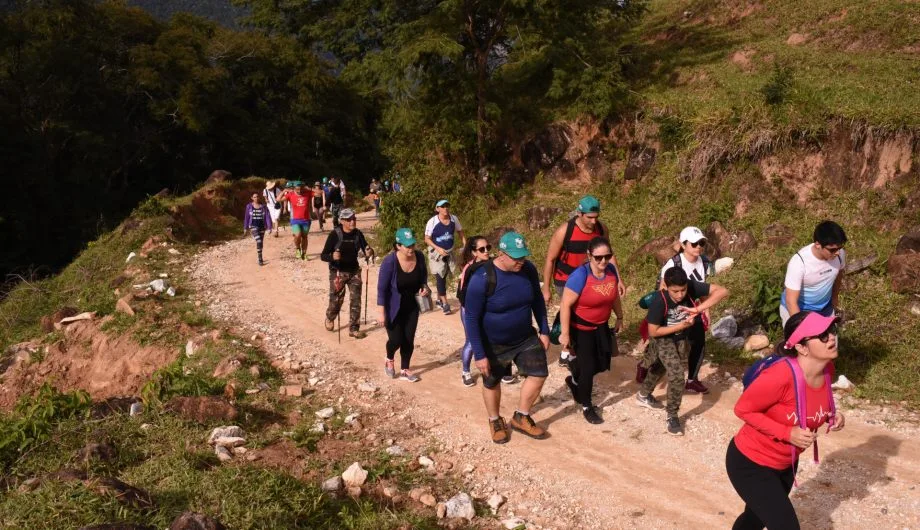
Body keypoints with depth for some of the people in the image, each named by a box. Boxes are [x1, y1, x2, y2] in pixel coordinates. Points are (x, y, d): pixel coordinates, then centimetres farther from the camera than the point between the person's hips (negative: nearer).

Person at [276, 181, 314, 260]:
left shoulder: (308, 193, -4)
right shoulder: (290, 194, -7)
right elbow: (279, 200, -9)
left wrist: (309, 189, -8)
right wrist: (284, 191, -14)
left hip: (306, 220, 2)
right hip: (295, 220, -2)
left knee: (304, 237, 13)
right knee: (298, 235, -21)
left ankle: (304, 254, 29)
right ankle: (297, 248, 10)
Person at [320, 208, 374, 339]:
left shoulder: (357, 234, -5)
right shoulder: (335, 234, -17)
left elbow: (366, 248, 2)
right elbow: (323, 256, -17)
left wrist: (369, 252, -22)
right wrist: (332, 256, -38)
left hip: (354, 271, 3)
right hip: (338, 272, -3)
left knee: (356, 300, 1)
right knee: (336, 300, 9)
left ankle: (353, 329, 12)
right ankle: (330, 318, 41)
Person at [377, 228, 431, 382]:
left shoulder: (419, 257, -13)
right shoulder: (390, 262, -27)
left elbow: (423, 277, 8)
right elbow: (381, 288, -20)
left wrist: (424, 287, -13)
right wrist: (381, 312, -20)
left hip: (411, 306, 4)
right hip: (393, 307, -4)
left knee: (409, 340, 9)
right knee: (396, 339, -1)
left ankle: (404, 370, 28)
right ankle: (389, 360, 33)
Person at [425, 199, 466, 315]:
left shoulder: (454, 219, -9)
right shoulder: (432, 222, -18)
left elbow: (460, 233, 4)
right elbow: (427, 239, -13)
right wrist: (438, 248, -25)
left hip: (449, 252, 4)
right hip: (437, 253, -4)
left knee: (443, 276, 16)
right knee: (440, 277, -8)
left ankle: (439, 300, 34)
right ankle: (444, 303, -2)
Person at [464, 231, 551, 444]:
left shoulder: (528, 269, -12)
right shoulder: (482, 278, -28)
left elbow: (538, 300, 5)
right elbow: (472, 318, -23)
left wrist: (544, 331, 5)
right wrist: (479, 355, -23)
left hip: (525, 337, 4)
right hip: (493, 343, -4)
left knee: (539, 373, 1)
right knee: (492, 383, 14)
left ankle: (521, 418, 23)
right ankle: (495, 421, 41)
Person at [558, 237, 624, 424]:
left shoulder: (611, 270, -9)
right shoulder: (580, 276, -28)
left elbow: (614, 296, 9)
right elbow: (565, 305, -26)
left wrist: (620, 318, 17)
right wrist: (565, 333, -24)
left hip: (601, 326, 6)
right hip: (581, 328, -6)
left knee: (603, 364, 15)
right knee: (588, 366, 1)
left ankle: (575, 380, 45)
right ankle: (586, 407, 23)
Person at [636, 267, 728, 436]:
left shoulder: (692, 287, -28)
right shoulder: (659, 302, -35)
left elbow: (722, 291, -32)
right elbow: (653, 332, -25)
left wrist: (698, 309, -41)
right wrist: (681, 325, -30)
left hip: (682, 339, 5)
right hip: (663, 339, -5)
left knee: (660, 367, 26)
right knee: (677, 376, -18)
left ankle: (643, 395, 53)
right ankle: (672, 416, 5)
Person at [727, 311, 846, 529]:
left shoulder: (826, 368, -10)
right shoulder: (781, 375, -34)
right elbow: (743, 409, -23)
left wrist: (830, 415, -10)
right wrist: (787, 433, -29)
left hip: (785, 463, 8)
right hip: (750, 463, -8)